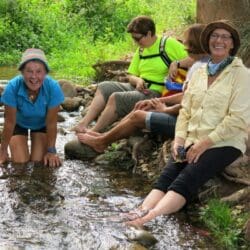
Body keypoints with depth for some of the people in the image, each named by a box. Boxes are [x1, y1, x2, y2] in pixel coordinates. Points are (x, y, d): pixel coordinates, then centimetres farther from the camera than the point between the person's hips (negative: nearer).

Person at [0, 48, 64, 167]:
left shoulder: (53, 87, -35)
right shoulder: (13, 87, -36)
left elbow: (51, 123, -23)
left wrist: (51, 151, -17)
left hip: (41, 124, 0)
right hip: (19, 123, 0)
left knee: (38, 161, -9)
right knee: (20, 161, -10)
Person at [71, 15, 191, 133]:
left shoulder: (169, 44, -8)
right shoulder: (141, 50, 14)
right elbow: (130, 76, 16)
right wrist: (138, 80, -6)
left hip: (156, 93, -9)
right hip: (138, 88, 9)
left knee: (116, 98, -23)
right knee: (104, 87, -2)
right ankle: (83, 124, -13)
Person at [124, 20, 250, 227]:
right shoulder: (199, 73, 18)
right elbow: (185, 110, 16)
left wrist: (205, 143, -15)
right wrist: (179, 138, -2)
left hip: (224, 144, -6)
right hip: (193, 142, 6)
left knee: (186, 180, -29)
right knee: (167, 176, -21)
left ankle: (149, 218, -48)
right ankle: (141, 213, -41)